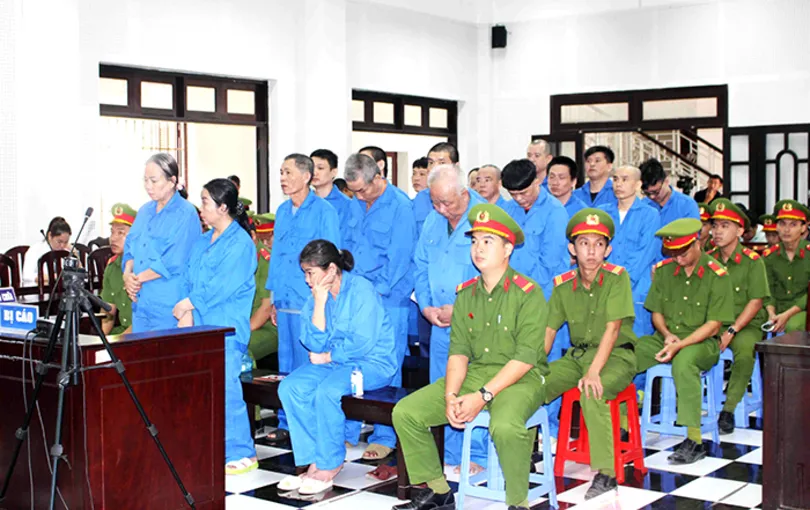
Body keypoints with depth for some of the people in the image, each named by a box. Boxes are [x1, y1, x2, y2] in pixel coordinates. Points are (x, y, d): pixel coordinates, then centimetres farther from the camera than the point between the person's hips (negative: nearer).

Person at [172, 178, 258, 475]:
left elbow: (222, 286, -16)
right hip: (200, 327, 8)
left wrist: (188, 304, -10)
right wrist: (186, 314, 0)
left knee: (225, 388, -11)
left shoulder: (240, 242, -7)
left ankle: (241, 453, -4)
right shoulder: (201, 242, 20)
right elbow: (188, 279, 15)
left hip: (227, 329, -8)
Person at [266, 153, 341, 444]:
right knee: (286, 367, 11)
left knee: (309, 367, -3)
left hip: (311, 302, -7)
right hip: (286, 302, 7)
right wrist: (274, 299, 16)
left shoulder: (324, 211, -6)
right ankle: (286, 425, 19)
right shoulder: (282, 211, 14)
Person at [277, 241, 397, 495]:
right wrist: (320, 303, -9)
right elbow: (313, 343, -1)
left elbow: (362, 343, -19)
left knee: (326, 391, -33)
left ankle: (329, 465, -16)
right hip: (332, 363, 7)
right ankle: (314, 461, -13)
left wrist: (326, 356, -8)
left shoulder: (362, 289, -13)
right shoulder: (315, 294, 7)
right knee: (290, 387, -17)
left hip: (372, 363, -7)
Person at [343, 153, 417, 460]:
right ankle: (347, 432, 17)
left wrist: (377, 292, -13)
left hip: (388, 300, -6)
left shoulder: (400, 207, -10)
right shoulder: (356, 205, 12)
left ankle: (384, 438, 8)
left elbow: (398, 259, -13)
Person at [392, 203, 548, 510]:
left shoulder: (527, 293, -9)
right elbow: (458, 352, 6)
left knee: (504, 425, -39)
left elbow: (526, 358, -15)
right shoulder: (465, 294, 11)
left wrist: (482, 397, -21)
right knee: (405, 412, -6)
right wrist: (451, 396, -12)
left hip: (521, 379, -6)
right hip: (474, 374, 7)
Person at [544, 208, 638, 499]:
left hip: (616, 356, -5)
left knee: (591, 393, -35)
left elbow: (612, 329, -19)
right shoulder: (563, 284, 3)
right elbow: (548, 331, 4)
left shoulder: (617, 277, -12)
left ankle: (606, 473, -27)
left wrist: (593, 372, -29)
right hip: (577, 355, 5)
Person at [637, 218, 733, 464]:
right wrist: (667, 334, -8)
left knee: (683, 361, -39)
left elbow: (713, 325, -10)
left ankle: (694, 441, -34)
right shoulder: (663, 270, 6)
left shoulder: (717, 275, -8)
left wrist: (679, 345, -20)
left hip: (703, 342, -5)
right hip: (666, 338, 5)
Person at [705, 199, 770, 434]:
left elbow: (755, 302, -7)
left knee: (745, 353, -34)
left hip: (745, 324, -3)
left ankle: (728, 409, -18)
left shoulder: (753, 261, -3)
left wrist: (731, 332, -16)